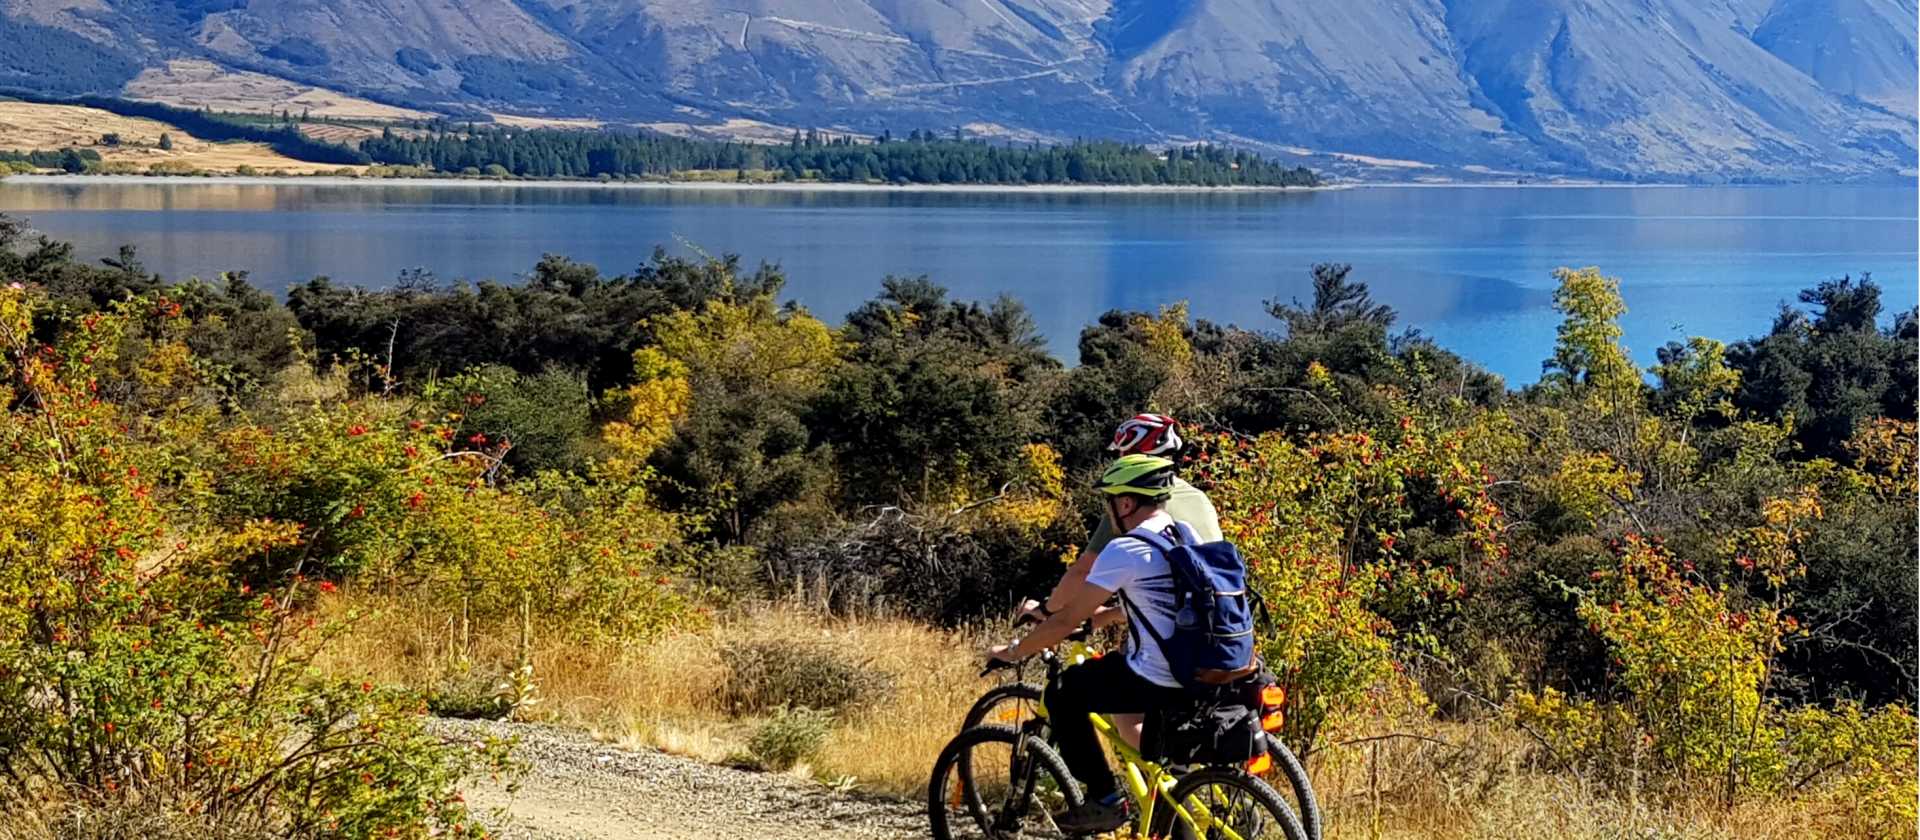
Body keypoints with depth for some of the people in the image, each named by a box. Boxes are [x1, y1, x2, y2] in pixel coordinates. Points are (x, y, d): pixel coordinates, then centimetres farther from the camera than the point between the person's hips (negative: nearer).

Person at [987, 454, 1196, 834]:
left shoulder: (1123, 550, -13)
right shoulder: (1188, 536, 10)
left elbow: (1067, 618, -9)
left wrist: (1013, 652, 4)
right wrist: (1096, 615, 33)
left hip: (1155, 683, -8)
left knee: (1063, 694, 9)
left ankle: (1104, 801, 9)